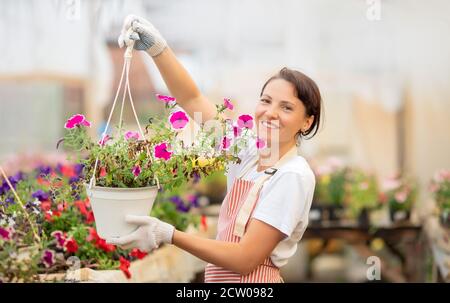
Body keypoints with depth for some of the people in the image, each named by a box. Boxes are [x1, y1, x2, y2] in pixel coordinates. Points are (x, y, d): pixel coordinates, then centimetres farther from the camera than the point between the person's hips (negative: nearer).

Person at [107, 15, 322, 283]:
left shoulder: (295, 176, -18)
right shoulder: (249, 153, 2)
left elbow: (246, 259, -21)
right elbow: (192, 100, 2)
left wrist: (168, 235, -26)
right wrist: (157, 48, -10)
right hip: (220, 278, 6)